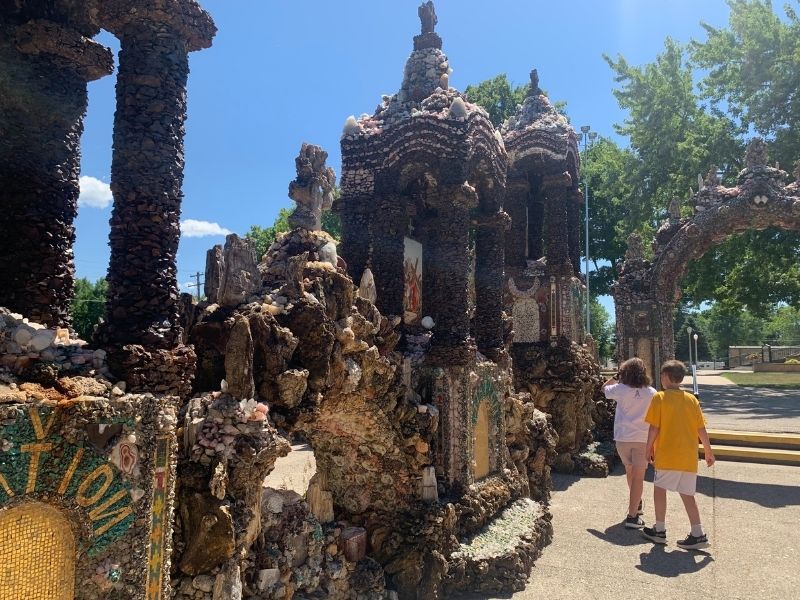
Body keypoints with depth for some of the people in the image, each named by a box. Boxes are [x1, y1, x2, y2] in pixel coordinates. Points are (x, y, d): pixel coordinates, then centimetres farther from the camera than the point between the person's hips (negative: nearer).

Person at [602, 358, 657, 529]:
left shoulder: (621, 389, -6)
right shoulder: (651, 393, -4)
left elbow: (604, 388, 15)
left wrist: (616, 376, 12)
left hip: (623, 437, 1)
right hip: (643, 438, -1)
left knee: (629, 470, 24)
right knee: (638, 477, 0)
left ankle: (636, 503, 42)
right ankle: (632, 516, -4)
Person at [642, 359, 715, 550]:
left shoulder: (659, 398, -8)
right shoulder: (691, 399, 6)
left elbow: (654, 428, -10)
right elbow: (701, 429, 5)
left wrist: (649, 448, 3)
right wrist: (708, 452, 15)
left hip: (667, 455, -5)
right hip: (689, 457, 5)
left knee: (659, 488, 10)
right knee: (687, 494, 10)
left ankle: (660, 530, 15)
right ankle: (698, 534, 6)